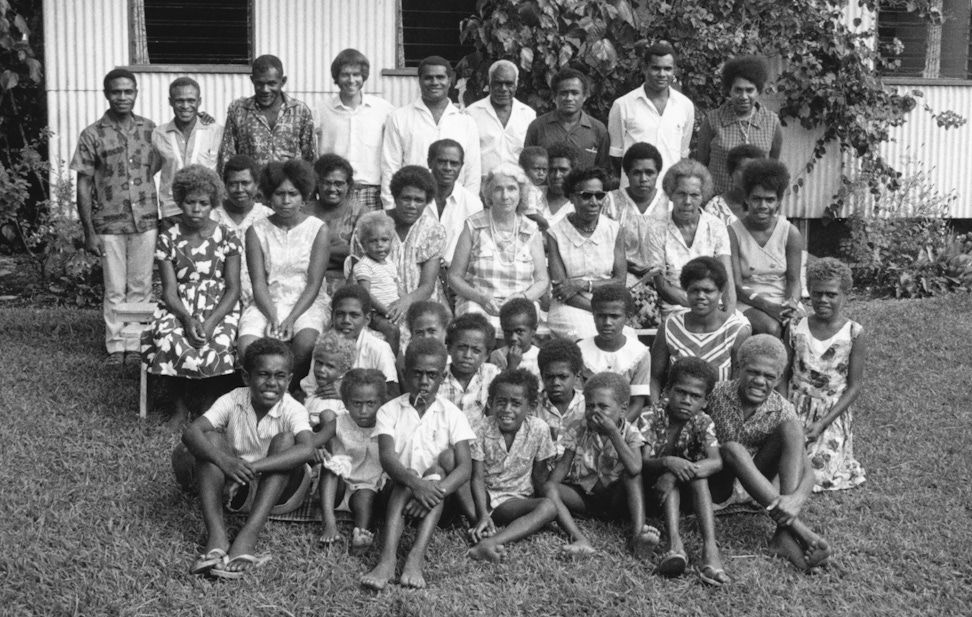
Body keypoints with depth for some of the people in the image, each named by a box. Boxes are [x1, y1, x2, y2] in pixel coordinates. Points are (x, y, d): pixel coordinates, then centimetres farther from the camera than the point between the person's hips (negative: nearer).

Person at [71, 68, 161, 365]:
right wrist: (89, 232, -6)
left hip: (146, 221, 2)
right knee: (115, 290, 6)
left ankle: (137, 344, 18)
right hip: (110, 224, -2)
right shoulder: (92, 135, -5)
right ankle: (115, 346, 17)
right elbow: (83, 185, -3)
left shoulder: (150, 129, 3)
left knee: (141, 287, 7)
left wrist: (164, 217, 5)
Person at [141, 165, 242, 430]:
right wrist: (187, 319, -21)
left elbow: (233, 288, -2)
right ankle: (180, 407, -8)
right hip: (179, 309, 1)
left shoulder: (227, 238, 2)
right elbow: (169, 290, -1)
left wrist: (211, 322, -18)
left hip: (220, 310, -1)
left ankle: (209, 407, -6)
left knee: (215, 348, -33)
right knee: (172, 345, -32)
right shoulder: (168, 239, 4)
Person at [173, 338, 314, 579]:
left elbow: (306, 449, -37)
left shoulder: (292, 410, -16)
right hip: (234, 488, 2)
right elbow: (191, 432, -24)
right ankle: (216, 533, -36)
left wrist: (253, 466, -46)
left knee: (285, 439, -27)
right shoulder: (233, 401, -11)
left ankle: (249, 534, -40)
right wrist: (223, 460, -43)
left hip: (276, 489, -2)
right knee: (211, 438, -20)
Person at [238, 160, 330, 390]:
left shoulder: (318, 229, 1)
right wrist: (273, 318, -19)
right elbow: (259, 283, -2)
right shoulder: (257, 231, 5)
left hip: (307, 303, -1)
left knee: (306, 341, -34)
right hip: (268, 304, 1)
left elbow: (314, 283, -5)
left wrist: (291, 318, -18)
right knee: (247, 345, -29)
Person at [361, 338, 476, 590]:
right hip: (397, 491, 0)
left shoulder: (451, 414, 1)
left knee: (446, 457, -27)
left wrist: (437, 491, -31)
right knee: (408, 475, -30)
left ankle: (416, 558, -42)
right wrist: (415, 484, -35)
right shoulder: (389, 411, 2)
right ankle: (387, 559, -48)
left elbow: (465, 467, -10)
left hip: (436, 498, 1)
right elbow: (387, 457, -15)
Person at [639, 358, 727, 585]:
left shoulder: (703, 423, -8)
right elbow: (643, 462, -23)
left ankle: (710, 547, -46)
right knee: (669, 477, -34)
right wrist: (667, 462, -45)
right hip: (653, 485, -2)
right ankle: (675, 542, -51)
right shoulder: (650, 417, -14)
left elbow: (716, 462, -23)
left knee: (698, 476, -31)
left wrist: (688, 470, -41)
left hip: (686, 490, 2)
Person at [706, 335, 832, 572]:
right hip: (717, 485, -2)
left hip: (755, 482, 2)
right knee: (733, 449, -35)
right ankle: (799, 531, -40)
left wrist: (797, 498, -39)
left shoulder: (781, 410, -11)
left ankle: (785, 534, -34)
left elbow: (806, 469, -19)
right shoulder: (715, 395, -14)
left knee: (791, 427, -21)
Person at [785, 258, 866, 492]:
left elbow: (854, 386, -6)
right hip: (796, 409, 2)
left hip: (832, 414, -2)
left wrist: (822, 423, -14)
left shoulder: (854, 334, -7)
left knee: (816, 471, -16)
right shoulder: (796, 329, -1)